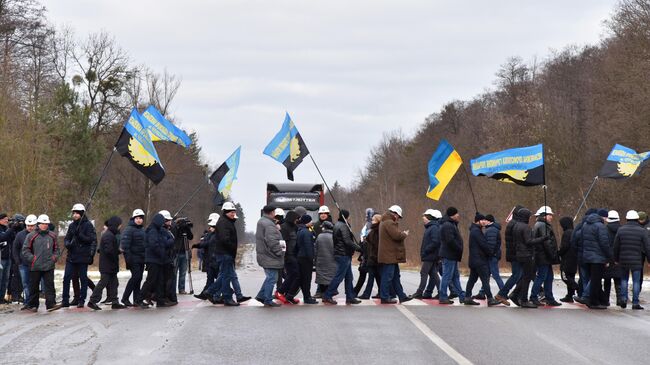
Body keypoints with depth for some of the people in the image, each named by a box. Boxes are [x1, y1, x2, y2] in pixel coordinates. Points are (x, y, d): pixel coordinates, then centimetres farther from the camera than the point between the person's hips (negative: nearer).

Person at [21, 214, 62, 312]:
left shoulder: (52, 236, 10)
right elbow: (25, 250, 0)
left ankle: (51, 304, -6)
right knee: (34, 286, 7)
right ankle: (32, 305, 16)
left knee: (49, 285, -5)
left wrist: (54, 257, 3)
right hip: (35, 267, -2)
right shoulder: (31, 236, -1)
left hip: (49, 266, 2)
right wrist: (32, 258, -10)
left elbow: (56, 249, 20)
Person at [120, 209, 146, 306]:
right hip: (133, 258, -8)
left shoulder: (143, 230, 17)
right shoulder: (129, 229, -9)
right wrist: (128, 256, -22)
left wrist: (146, 256, 19)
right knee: (136, 276, -14)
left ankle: (137, 300, 11)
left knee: (138, 278, 8)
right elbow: (124, 243, -17)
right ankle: (125, 298, -7)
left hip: (141, 258, 8)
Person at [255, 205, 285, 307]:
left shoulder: (261, 222, 13)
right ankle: (268, 301, 3)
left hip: (264, 256, 10)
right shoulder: (269, 225, -20)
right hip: (270, 257, -10)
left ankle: (261, 296, 23)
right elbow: (272, 242, -25)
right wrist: (280, 251, -14)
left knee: (270, 277, 21)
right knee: (272, 278, -2)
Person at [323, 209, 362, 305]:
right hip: (344, 254, -10)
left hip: (339, 253, 10)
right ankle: (327, 296, -4)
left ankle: (350, 297, 16)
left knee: (349, 277, 13)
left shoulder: (337, 225, 15)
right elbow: (348, 241, -22)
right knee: (339, 276, -6)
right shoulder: (343, 226, -16)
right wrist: (359, 248, -14)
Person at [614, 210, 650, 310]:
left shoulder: (621, 230, 1)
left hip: (623, 260, 2)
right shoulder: (642, 231, -5)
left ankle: (623, 298, 7)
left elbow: (616, 246, 5)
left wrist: (616, 259, 14)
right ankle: (635, 302, 1)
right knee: (636, 281, 3)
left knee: (624, 279, 18)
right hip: (637, 260, -2)